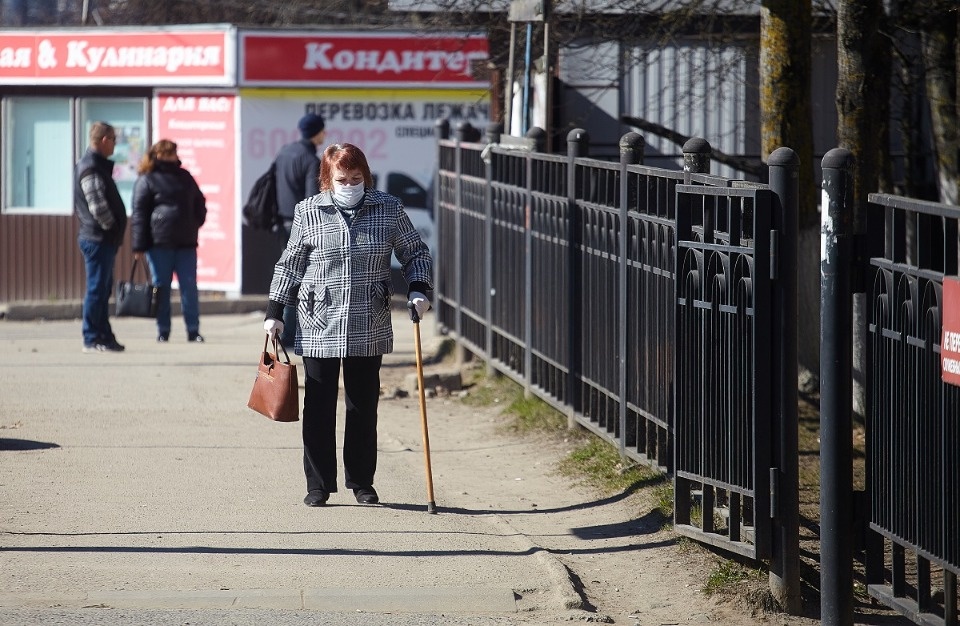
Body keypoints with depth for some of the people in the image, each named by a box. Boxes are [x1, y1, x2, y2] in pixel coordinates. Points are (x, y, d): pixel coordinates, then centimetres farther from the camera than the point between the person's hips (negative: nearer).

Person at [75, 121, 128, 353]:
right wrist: (112, 228, -9)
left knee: (102, 289, 14)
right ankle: (92, 339, -6)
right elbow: (97, 205, -22)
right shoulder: (90, 168, -15)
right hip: (98, 238, -11)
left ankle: (103, 335, 20)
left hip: (104, 239, 11)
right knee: (97, 289, -7)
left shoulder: (98, 166, 18)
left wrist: (115, 231, 16)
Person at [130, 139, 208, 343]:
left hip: (186, 242, 4)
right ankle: (163, 331, 7)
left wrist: (196, 224, 11)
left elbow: (199, 203, 26)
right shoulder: (147, 180, -1)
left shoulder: (184, 177, 16)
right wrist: (139, 246, -10)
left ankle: (193, 330, 5)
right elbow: (138, 214, -5)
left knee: (189, 287, 1)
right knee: (161, 287, 1)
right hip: (159, 242, -4)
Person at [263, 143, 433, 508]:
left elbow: (415, 253, 13)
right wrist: (274, 312, 6)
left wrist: (418, 289, -3)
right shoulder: (309, 212, 0)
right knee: (319, 408, 1)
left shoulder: (388, 209, 2)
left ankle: (362, 482, 19)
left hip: (370, 329, 1)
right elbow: (290, 265, 8)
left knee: (364, 408, 7)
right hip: (319, 327, -1)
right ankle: (319, 485, 9)